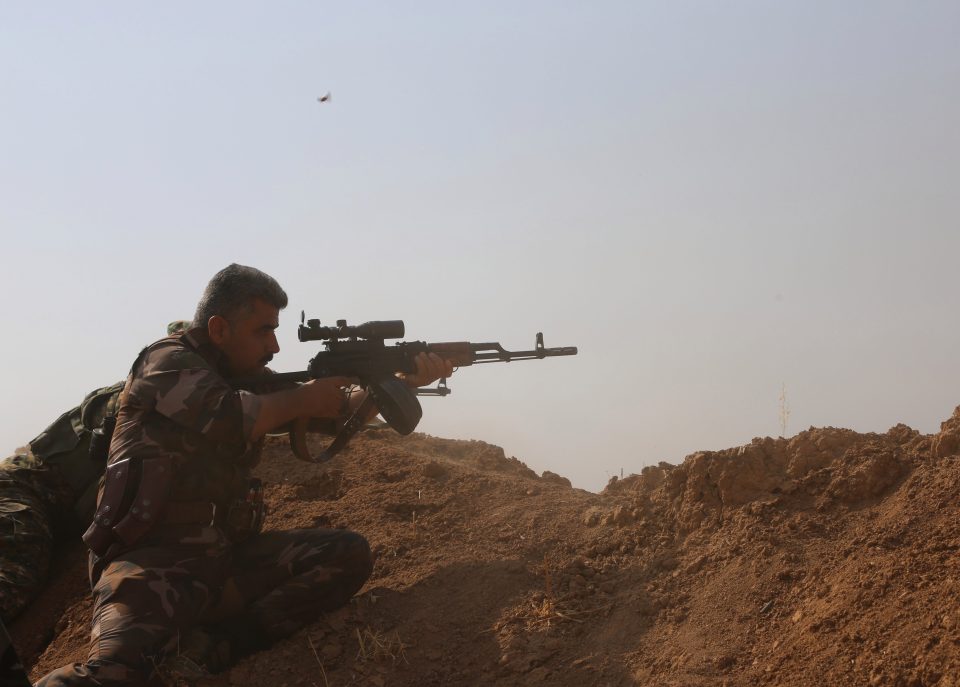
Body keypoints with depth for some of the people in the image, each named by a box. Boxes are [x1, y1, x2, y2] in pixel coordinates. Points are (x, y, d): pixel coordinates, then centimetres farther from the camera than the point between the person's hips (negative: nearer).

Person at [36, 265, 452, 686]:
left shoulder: (249, 378, 18)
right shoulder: (168, 361, -5)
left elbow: (335, 411, 22)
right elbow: (227, 419, -22)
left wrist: (405, 380, 7)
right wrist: (301, 399, -7)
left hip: (227, 556, 9)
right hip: (153, 560, -9)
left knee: (348, 555, -12)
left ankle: (208, 647, -19)